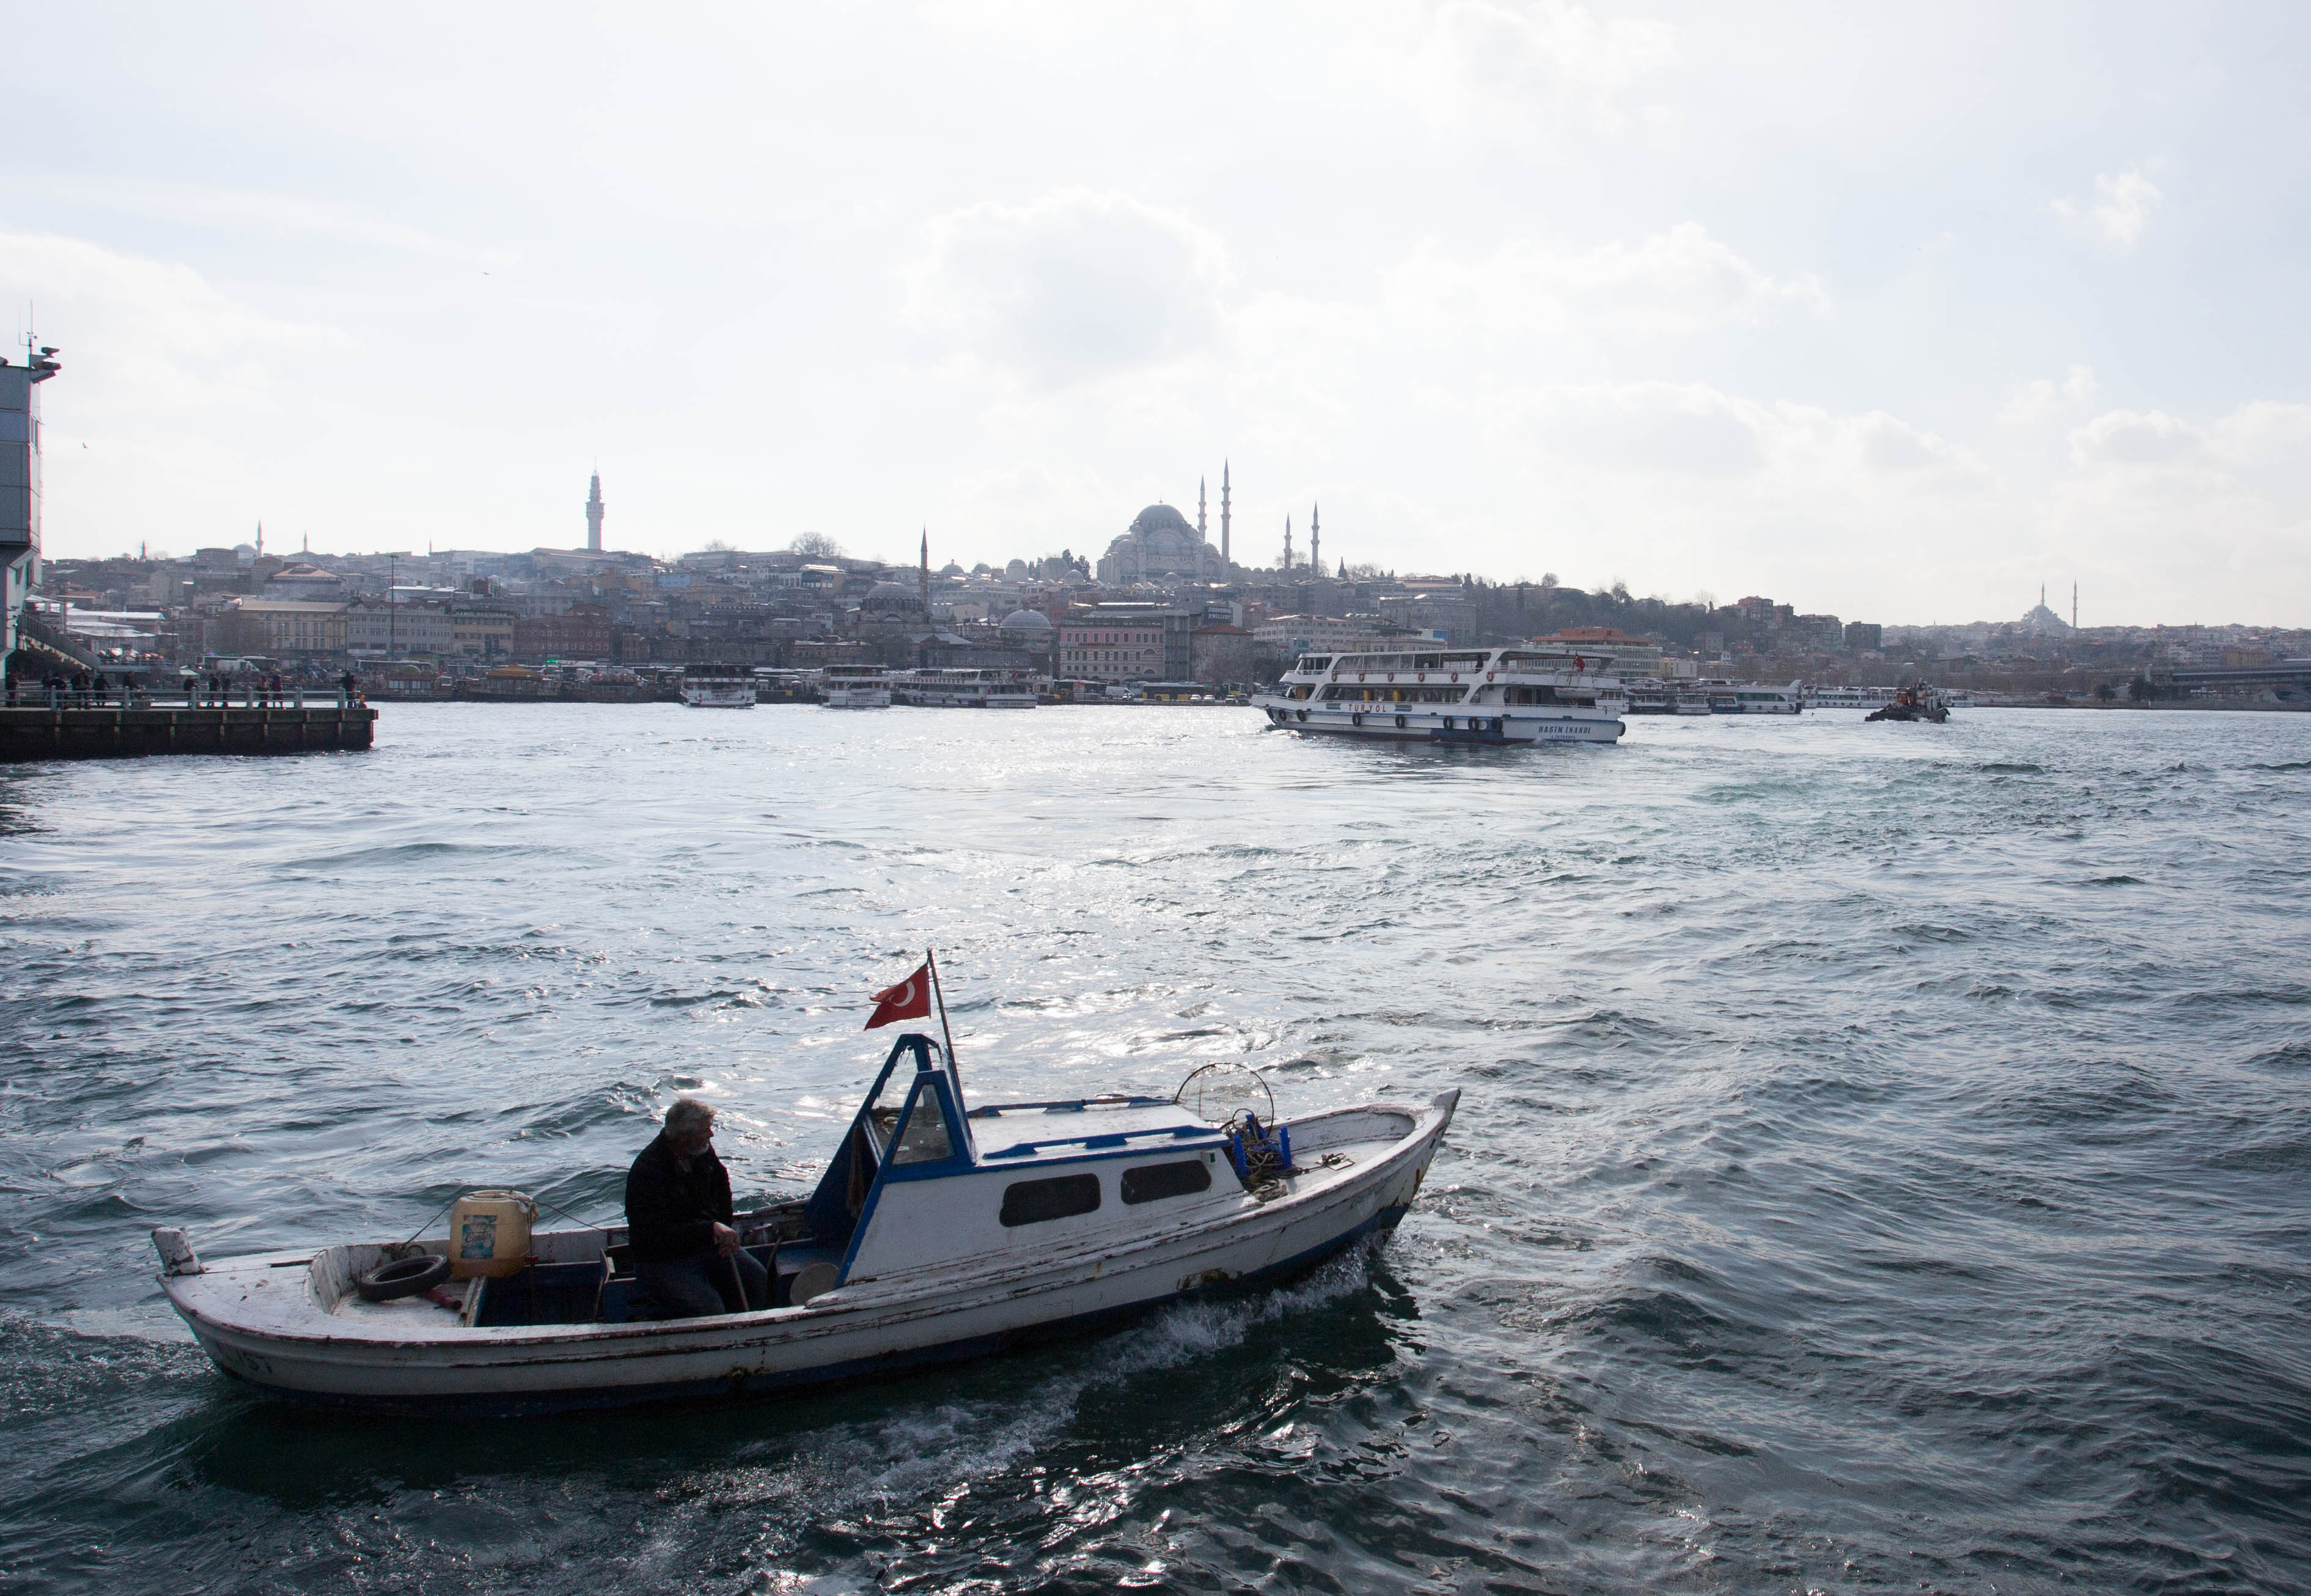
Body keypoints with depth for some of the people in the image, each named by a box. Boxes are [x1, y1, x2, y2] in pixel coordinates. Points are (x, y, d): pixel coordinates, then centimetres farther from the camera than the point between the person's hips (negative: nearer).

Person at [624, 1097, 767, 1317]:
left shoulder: (703, 1151, 2)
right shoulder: (646, 1172, -23)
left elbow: (720, 1180, 25)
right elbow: (658, 1234, -29)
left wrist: (725, 1227, 12)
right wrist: (712, 1229, -34)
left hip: (708, 1246, 7)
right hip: (662, 1261, -7)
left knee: (759, 1279, -15)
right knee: (708, 1309, -30)